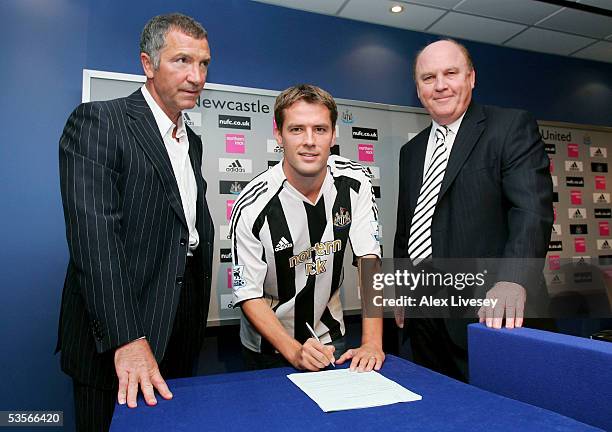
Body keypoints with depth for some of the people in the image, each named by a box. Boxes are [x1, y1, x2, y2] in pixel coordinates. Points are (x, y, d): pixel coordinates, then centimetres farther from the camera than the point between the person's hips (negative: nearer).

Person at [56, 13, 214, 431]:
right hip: (114, 341, -7)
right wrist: (126, 339, -24)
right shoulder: (97, 122, -11)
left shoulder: (192, 141, 14)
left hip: (182, 333, 7)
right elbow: (94, 235, -20)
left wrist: (196, 314, 9)